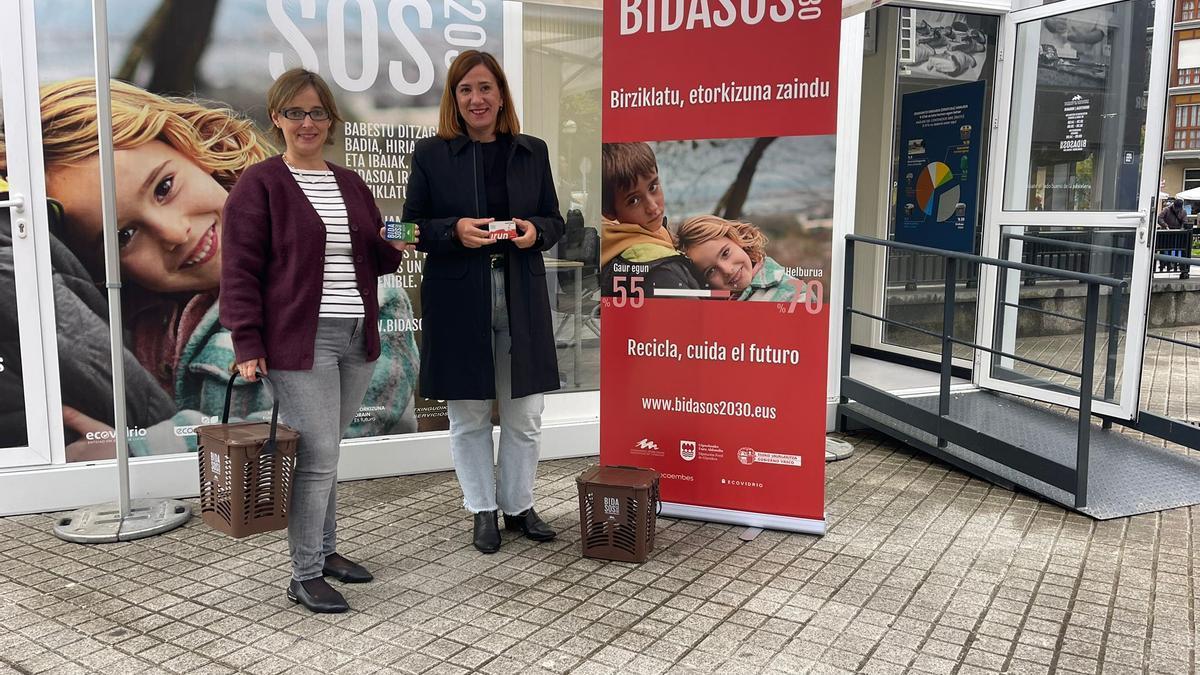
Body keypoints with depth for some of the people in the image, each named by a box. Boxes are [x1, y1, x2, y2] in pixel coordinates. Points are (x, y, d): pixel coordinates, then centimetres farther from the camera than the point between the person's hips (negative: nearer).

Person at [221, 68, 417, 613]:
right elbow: (240, 271, -7)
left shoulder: (350, 184, 16)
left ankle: (325, 550, 30)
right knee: (318, 456, -6)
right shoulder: (259, 184, -3)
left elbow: (372, 258, 23)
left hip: (357, 339, 6)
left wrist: (394, 248, 0)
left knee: (324, 451, 16)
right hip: (300, 341, -6)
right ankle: (305, 577, 8)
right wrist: (247, 344, -13)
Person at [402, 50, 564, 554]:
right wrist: (455, 230, -17)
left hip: (521, 299, 2)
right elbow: (412, 228, 2)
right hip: (458, 301, -2)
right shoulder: (431, 154, 1)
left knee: (524, 414, 8)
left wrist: (534, 230, -10)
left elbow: (554, 220, 12)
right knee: (469, 415, 9)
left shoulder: (532, 152, 8)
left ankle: (519, 505, 27)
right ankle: (483, 510, 25)